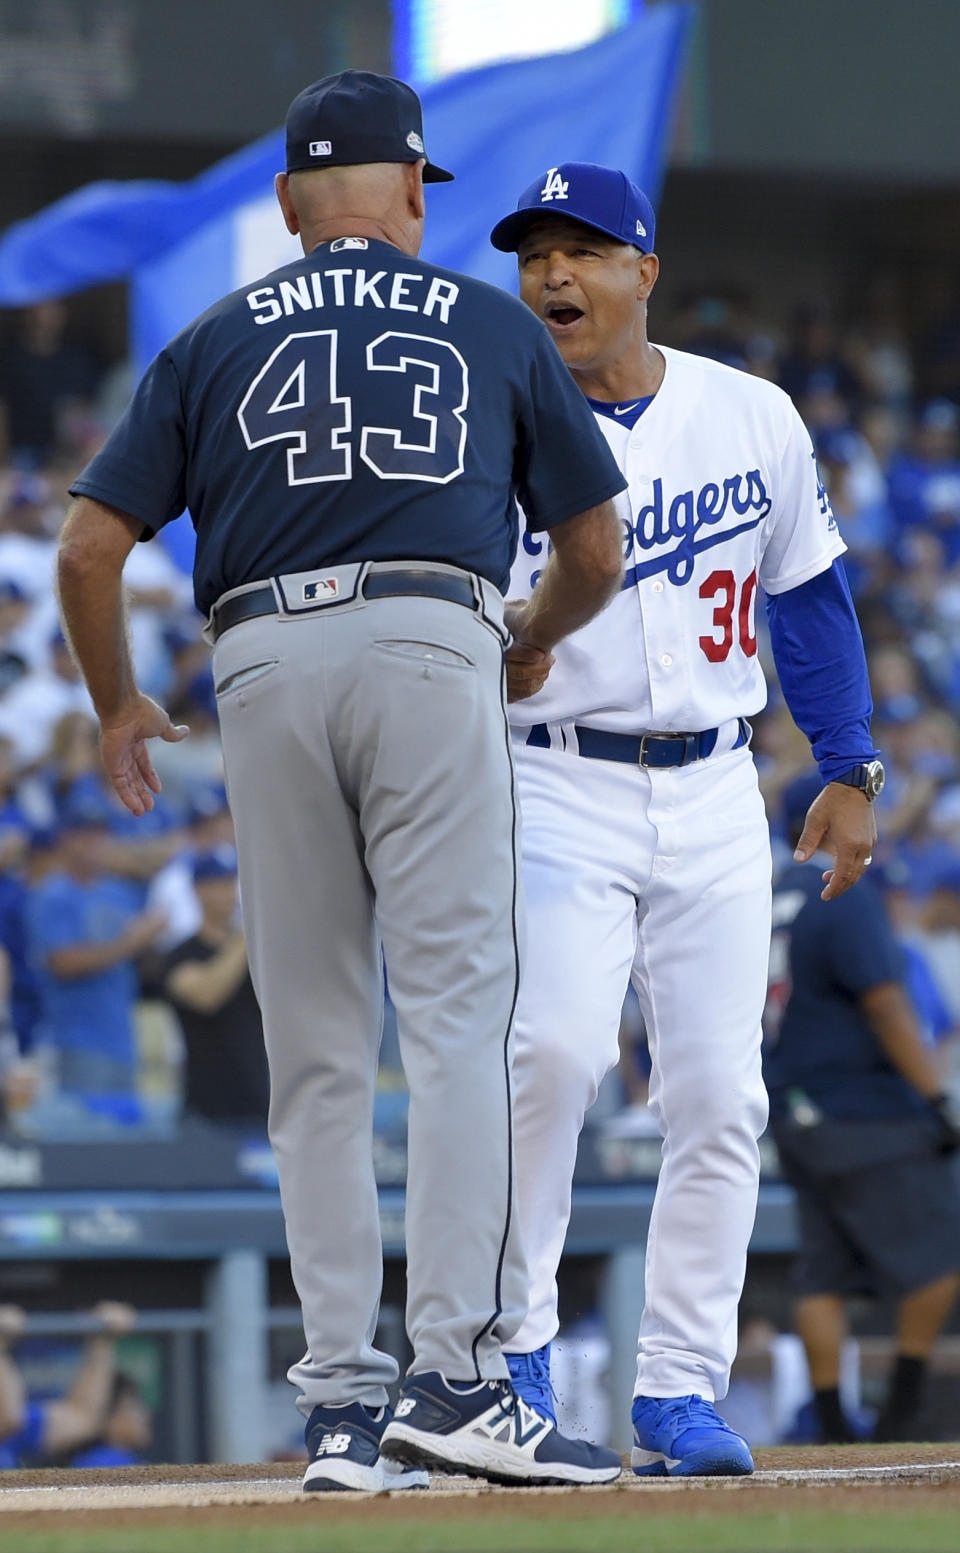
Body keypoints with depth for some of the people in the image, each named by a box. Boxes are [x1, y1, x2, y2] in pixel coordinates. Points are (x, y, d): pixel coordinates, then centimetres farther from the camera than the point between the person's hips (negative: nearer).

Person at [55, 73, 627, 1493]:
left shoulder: (215, 342, 17)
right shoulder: (495, 326, 16)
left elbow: (90, 548, 10)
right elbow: (595, 554, 19)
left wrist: (120, 707, 26)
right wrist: (537, 645, 40)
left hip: (265, 667, 2)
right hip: (431, 650, -2)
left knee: (316, 1056, 7)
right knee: (459, 1016, -7)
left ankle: (341, 1404, 5)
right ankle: (459, 1377, -19)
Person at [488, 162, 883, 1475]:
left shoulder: (753, 419, 5)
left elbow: (809, 594, 14)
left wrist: (850, 771, 11)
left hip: (715, 798, 3)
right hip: (558, 789, -3)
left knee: (719, 1095, -1)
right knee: (554, 1048, -23)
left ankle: (681, 1391, 8)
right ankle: (510, 1346, -11)